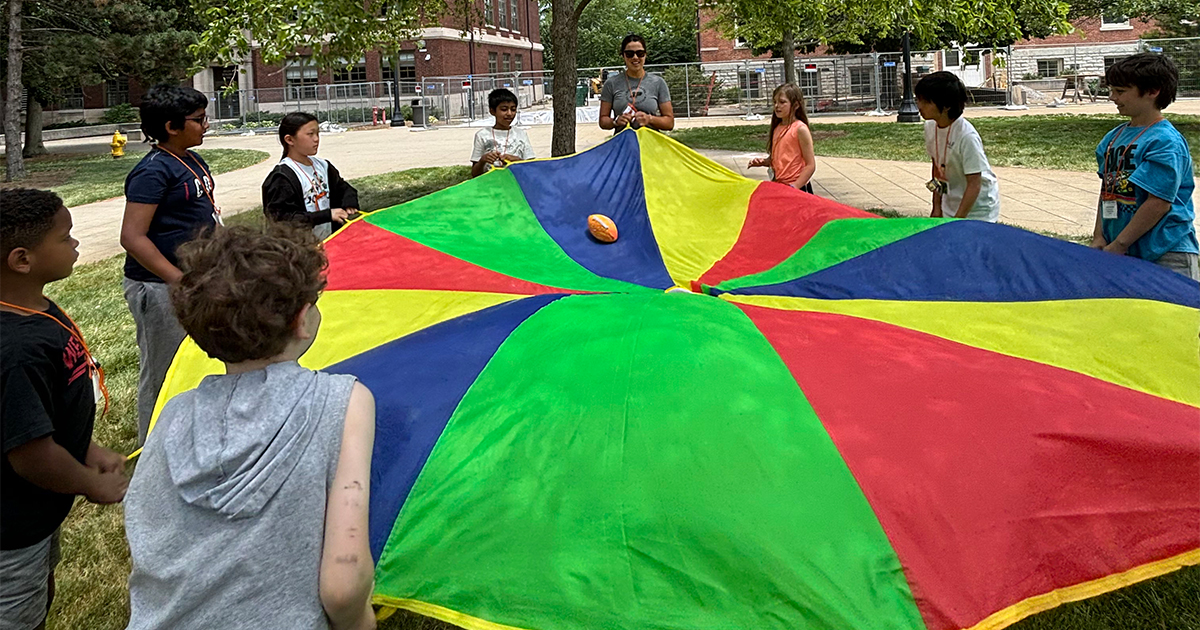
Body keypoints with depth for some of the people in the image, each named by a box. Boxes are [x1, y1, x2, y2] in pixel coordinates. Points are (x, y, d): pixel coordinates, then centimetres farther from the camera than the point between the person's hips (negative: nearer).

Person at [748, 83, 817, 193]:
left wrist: (794, 187, -20)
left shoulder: (800, 129, -11)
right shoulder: (777, 128, 10)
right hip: (778, 186, 7)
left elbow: (810, 165, -14)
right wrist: (762, 162, -1)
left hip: (798, 187, -7)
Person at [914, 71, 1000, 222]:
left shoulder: (967, 136, -24)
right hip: (950, 208, 6)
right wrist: (936, 208, 8)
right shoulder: (930, 127, -3)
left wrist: (957, 222, -22)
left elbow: (974, 184, -22)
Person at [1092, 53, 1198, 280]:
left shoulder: (1166, 142, -13)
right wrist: (1099, 238, 6)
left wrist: (1117, 246, -15)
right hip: (1123, 255, 7)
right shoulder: (1114, 137, 11)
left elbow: (1159, 203, -17)